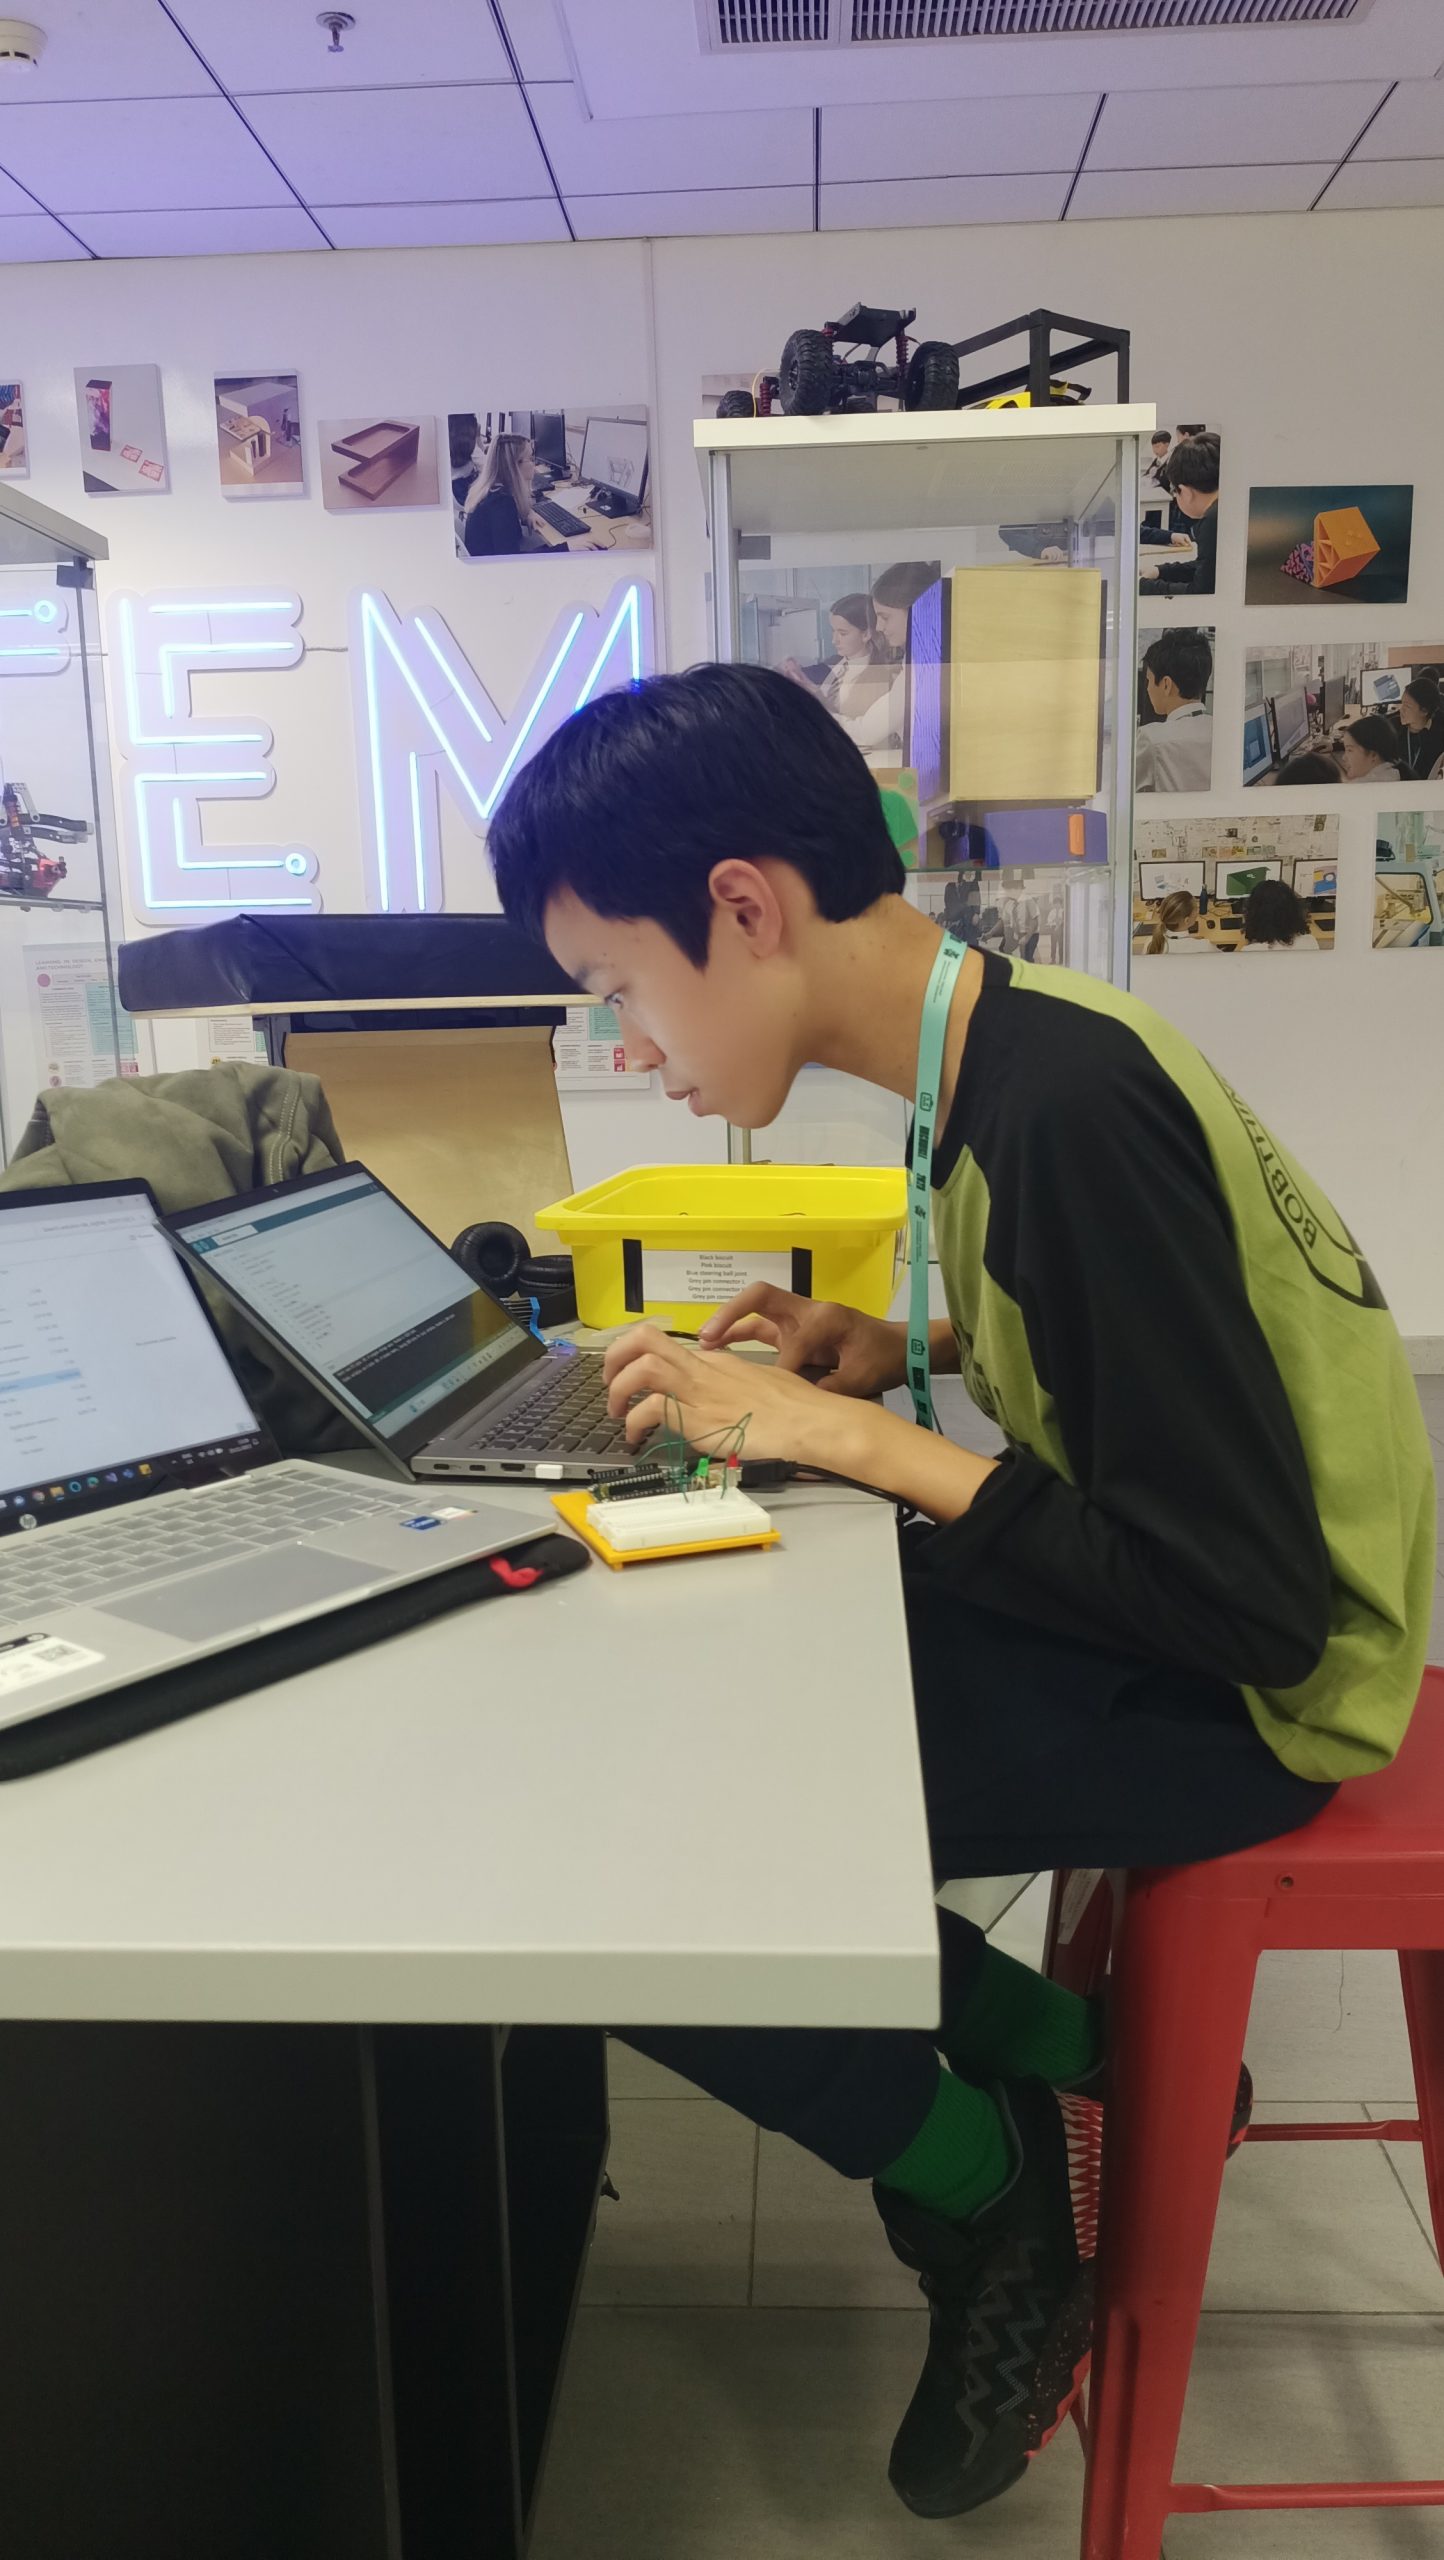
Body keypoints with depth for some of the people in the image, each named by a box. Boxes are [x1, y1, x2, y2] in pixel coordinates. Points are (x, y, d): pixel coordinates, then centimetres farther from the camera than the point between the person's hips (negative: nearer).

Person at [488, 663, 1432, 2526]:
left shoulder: (1068, 1106, -26)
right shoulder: (1007, 1057, 1)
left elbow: (1248, 1603, -25)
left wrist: (854, 1435, -21)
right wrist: (890, 1352, 0)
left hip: (1247, 1688, -9)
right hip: (1146, 1607, 9)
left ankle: (980, 2188, 12)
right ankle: (1068, 2063, 14)